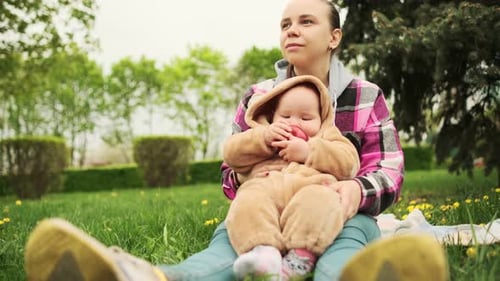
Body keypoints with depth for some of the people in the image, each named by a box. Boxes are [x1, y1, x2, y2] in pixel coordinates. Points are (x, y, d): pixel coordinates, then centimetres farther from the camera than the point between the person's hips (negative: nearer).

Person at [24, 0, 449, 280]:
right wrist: (246, 176, -16)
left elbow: (389, 172, 1)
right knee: (229, 237, -38)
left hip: (339, 214, 0)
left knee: (350, 238, -41)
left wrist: (357, 190, -26)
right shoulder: (257, 98, 12)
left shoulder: (366, 96, 8)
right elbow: (229, 173, 12)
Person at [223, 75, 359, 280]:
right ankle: (264, 250, -53)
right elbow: (231, 154, 20)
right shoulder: (263, 133, 37)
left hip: (311, 187, -1)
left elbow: (349, 163, 13)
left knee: (319, 200, -38)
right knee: (248, 203, -34)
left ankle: (301, 256, -46)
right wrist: (263, 138, 6)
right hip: (266, 187, 1)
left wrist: (309, 152, 3)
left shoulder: (327, 136, 33)